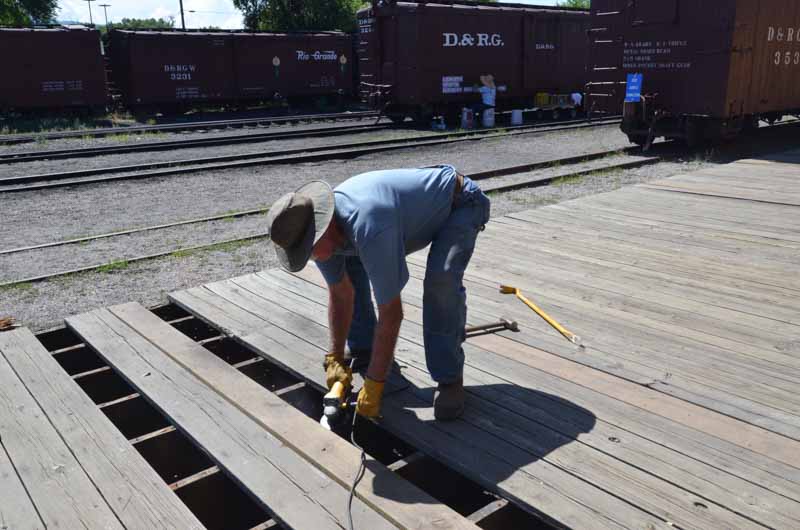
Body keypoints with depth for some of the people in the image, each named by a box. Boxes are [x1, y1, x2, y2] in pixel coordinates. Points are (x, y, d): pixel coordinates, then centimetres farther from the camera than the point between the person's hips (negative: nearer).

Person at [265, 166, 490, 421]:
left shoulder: (369, 231, -42)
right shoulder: (319, 227, -15)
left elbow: (391, 313, -34)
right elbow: (341, 295, -2)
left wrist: (374, 386, -26)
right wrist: (334, 358, -2)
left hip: (460, 203, -8)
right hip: (415, 203, 8)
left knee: (441, 279, -33)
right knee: (349, 264, 4)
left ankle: (449, 378, -12)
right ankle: (364, 350, 18)